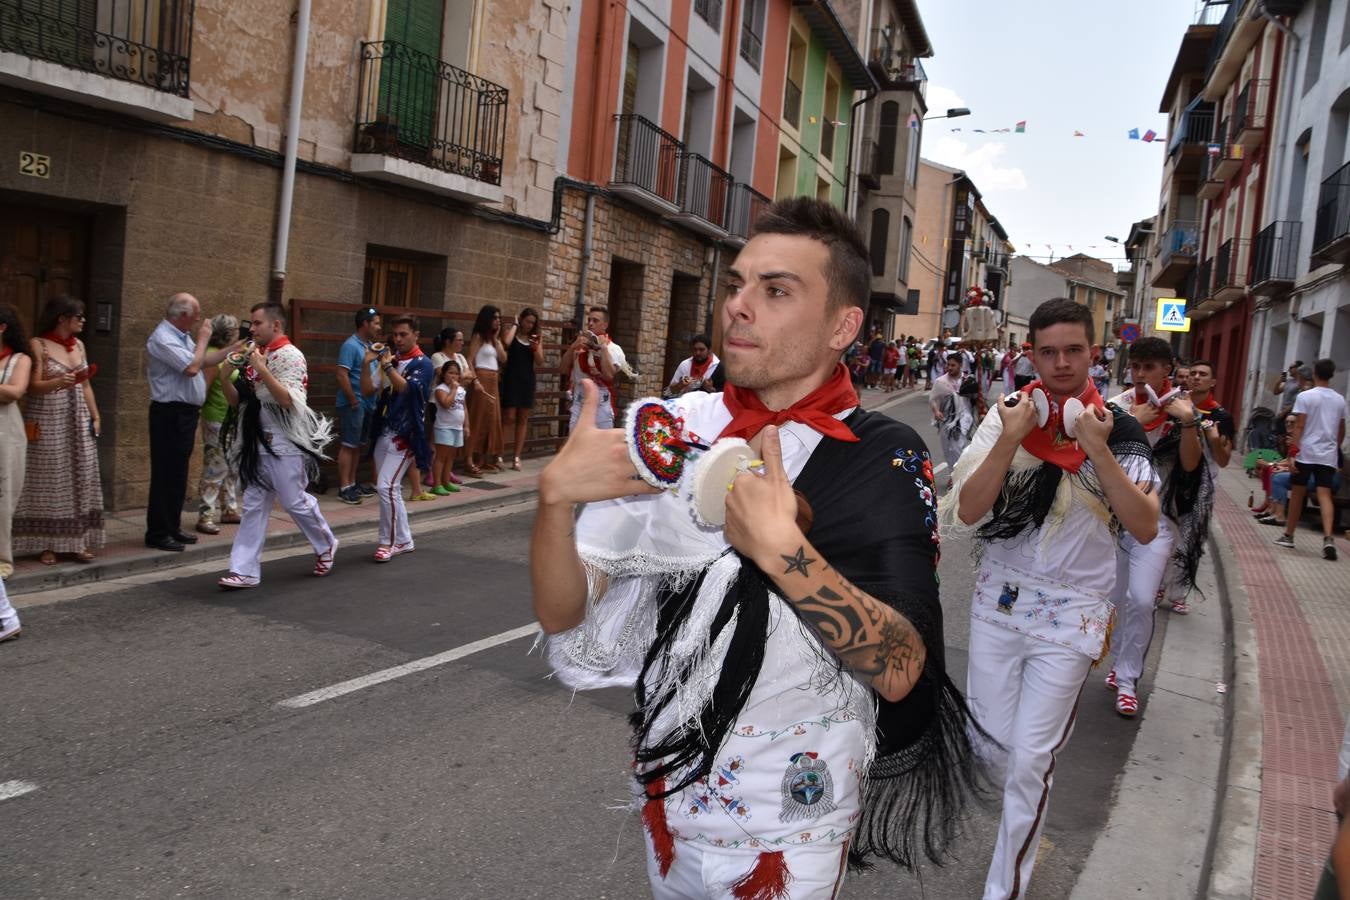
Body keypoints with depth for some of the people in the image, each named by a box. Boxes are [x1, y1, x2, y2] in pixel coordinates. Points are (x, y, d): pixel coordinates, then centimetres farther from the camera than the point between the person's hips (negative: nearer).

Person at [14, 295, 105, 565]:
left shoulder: (78, 345, 11)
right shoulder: (38, 344, -6)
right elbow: (32, 386, -10)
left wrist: (95, 416, 6)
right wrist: (58, 382, -27)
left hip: (78, 421, 5)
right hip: (49, 421, -5)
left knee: (80, 479, 3)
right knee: (49, 482, -2)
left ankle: (79, 540, 9)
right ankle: (46, 544, 5)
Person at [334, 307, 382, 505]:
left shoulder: (370, 345, 14)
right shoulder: (351, 345, -14)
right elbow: (342, 375, -20)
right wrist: (353, 400, -19)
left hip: (368, 403, 9)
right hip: (353, 404, -9)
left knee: (358, 445, 14)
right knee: (348, 445, -5)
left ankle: (352, 483, 22)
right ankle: (344, 488, -2)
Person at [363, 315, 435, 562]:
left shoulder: (423, 364, -5)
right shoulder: (390, 358, 11)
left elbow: (408, 388, -22)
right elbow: (367, 389, 6)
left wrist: (387, 366, -28)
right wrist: (367, 363, -7)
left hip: (404, 435, -7)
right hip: (383, 433, 7)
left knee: (386, 487, -14)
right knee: (392, 488, 11)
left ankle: (389, 541, -2)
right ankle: (403, 540, 21)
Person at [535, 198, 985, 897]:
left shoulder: (885, 459, -15)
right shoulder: (676, 429, -8)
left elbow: (900, 671, -24)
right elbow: (562, 615, -10)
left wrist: (780, 550, -37)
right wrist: (555, 493, -28)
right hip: (666, 795, 3)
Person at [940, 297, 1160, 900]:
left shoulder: (1119, 431, -6)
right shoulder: (1007, 416, -4)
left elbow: (1145, 527, -17)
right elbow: (967, 512, -14)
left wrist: (1097, 449, -24)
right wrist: (1010, 440, -23)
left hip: (1070, 612, -2)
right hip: (997, 600, 2)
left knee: (1030, 759, -1)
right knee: (988, 743, 11)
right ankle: (1028, 820, 44)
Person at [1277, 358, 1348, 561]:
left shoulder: (1305, 396, -6)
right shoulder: (1339, 400, 10)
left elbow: (1299, 427, -10)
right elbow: (1341, 432, 16)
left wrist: (1293, 453, -10)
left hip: (1305, 453, -3)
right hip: (1328, 456, 3)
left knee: (1297, 494, 9)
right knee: (1325, 496, -3)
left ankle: (1288, 535, 21)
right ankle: (1328, 538, -21)